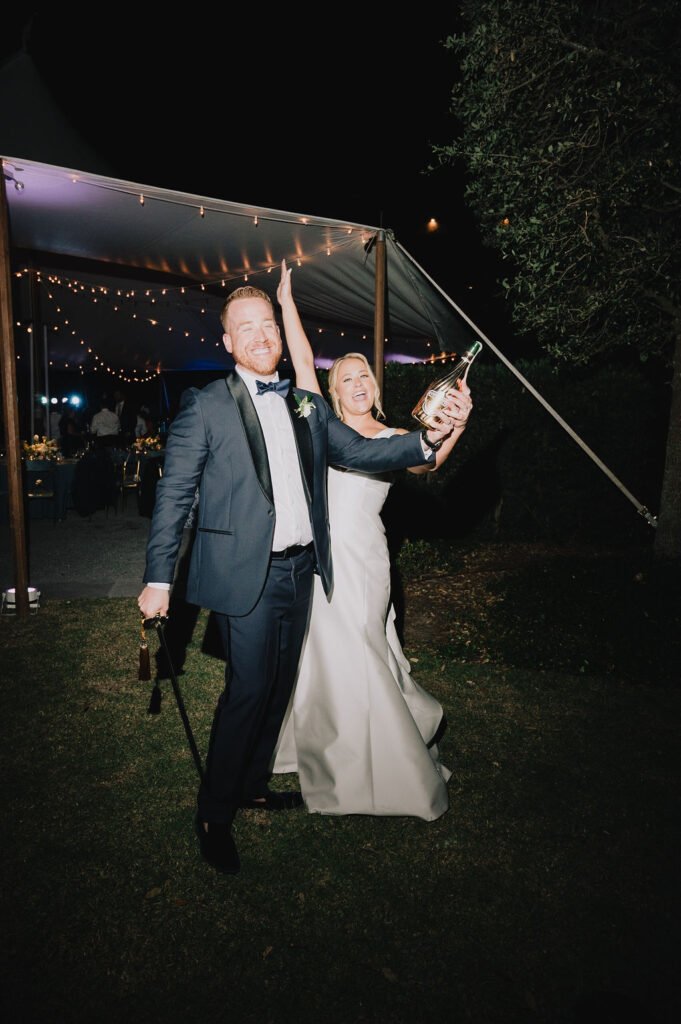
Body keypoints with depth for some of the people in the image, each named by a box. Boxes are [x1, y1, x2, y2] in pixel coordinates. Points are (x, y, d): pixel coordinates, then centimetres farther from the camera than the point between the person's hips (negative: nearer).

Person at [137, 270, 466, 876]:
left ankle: (253, 785, 37)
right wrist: (158, 578, -8)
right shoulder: (206, 407, -4)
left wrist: (427, 438, -7)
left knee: (280, 685, 15)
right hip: (248, 575, -6)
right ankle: (214, 816, 17)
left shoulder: (307, 407, 12)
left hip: (300, 570, 6)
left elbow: (360, 451, 9)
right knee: (248, 690, -4)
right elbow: (173, 495, -5)